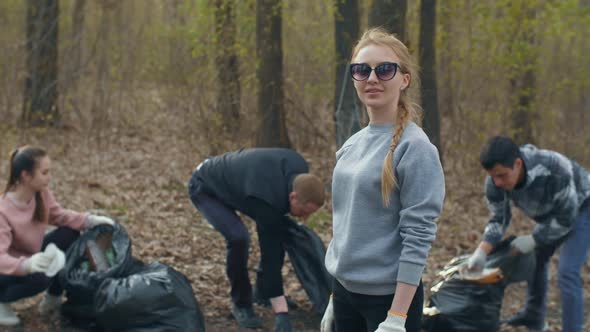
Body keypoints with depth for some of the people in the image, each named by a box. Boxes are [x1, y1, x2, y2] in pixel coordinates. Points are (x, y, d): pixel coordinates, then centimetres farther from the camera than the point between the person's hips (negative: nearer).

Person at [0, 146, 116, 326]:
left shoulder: (41, 193, -14)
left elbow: (58, 215, 4)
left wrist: (91, 220, -13)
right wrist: (27, 265, -61)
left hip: (32, 255, 8)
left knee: (70, 234, -6)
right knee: (40, 277, -36)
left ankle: (53, 299, 9)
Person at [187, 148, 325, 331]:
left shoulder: (299, 168, -21)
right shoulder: (267, 199, -42)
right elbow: (270, 255, -39)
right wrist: (281, 313, -37)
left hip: (235, 180, 8)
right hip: (205, 188, -8)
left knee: (280, 231, 0)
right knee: (238, 237, -29)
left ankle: (267, 292, 16)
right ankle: (241, 304, -7)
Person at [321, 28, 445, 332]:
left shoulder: (415, 147, -13)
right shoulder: (351, 145, 7)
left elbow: (418, 238, -16)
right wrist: (333, 300, 15)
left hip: (389, 295, -6)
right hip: (345, 291, 6)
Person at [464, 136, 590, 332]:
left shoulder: (554, 170, -42)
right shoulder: (495, 181, -25)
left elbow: (566, 218, -30)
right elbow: (499, 220, -12)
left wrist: (532, 240, -26)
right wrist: (481, 253, -26)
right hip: (550, 213, 7)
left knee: (567, 274, -18)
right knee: (536, 258, 19)